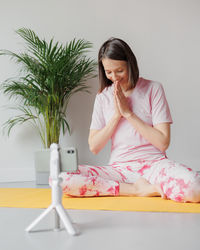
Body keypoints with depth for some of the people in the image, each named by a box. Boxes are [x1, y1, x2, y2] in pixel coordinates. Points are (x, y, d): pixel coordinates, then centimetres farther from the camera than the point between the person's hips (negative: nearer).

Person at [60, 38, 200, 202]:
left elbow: (163, 142, -6)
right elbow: (94, 147, 5)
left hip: (153, 164, -3)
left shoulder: (153, 89, 2)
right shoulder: (103, 97, 10)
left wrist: (128, 113, -7)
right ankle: (137, 189, -17)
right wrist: (116, 115, -5)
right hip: (118, 169, 4)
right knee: (61, 179, -24)